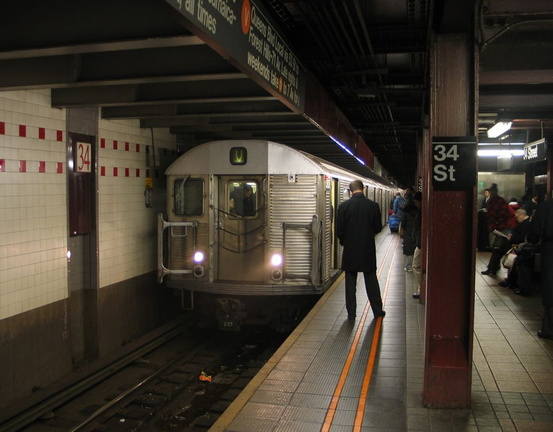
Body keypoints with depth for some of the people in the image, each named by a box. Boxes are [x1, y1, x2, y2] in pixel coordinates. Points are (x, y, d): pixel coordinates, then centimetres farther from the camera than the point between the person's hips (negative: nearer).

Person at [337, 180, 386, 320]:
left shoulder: (343, 206, -10)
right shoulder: (373, 206, -7)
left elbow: (339, 230, -7)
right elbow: (378, 228, 0)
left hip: (350, 250, -1)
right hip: (368, 250, 1)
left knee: (350, 283, 8)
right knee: (371, 280, 13)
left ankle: (351, 313, 12)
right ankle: (377, 310, 21)